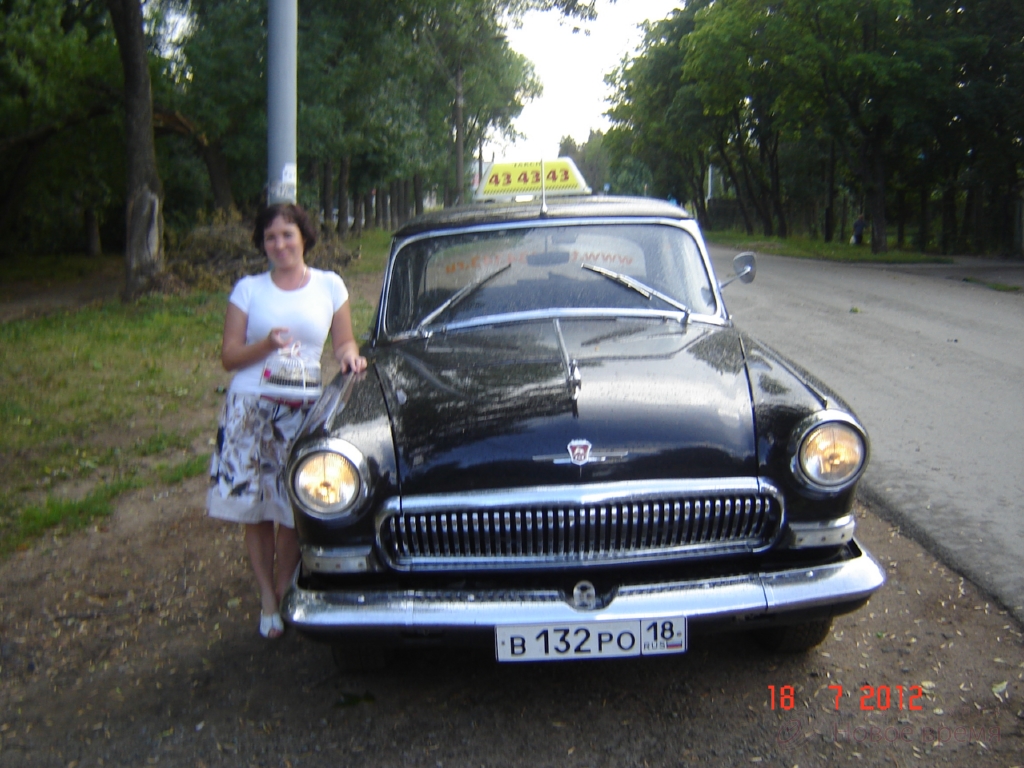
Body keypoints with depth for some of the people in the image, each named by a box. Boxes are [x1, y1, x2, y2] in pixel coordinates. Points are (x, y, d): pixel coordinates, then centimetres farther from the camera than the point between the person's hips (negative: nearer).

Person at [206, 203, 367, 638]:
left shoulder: (329, 286, 8)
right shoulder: (248, 290, 6)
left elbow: (344, 344, 12)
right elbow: (228, 357, 3)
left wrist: (351, 357, -11)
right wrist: (265, 346, -15)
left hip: (304, 411, 0)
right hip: (251, 408, 1)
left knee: (292, 512, 0)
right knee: (254, 509, 3)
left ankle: (284, 592, 20)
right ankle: (268, 601, 16)